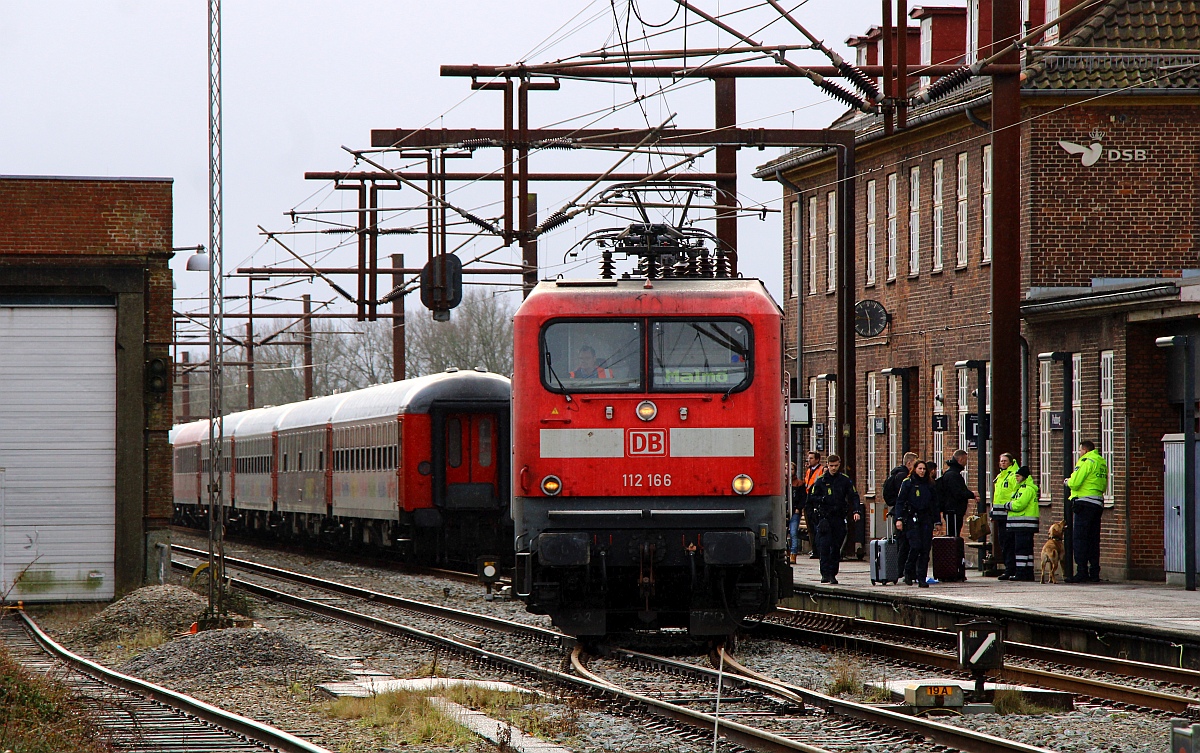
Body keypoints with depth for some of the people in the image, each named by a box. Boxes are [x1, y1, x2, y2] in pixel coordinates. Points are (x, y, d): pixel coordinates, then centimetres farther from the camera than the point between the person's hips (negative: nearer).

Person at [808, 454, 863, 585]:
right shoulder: (821, 481, 6)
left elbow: (854, 496, 4)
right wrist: (823, 499, -12)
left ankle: (833, 574, 11)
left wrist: (856, 511, -11)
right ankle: (825, 573, -14)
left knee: (836, 547, 4)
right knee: (824, 546, -13)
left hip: (839, 518, 1)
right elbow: (811, 498, 7)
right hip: (824, 518, -1)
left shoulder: (845, 480, 7)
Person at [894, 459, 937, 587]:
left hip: (926, 519, 4)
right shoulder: (907, 483, 1)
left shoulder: (929, 485, 14)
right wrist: (899, 519, -12)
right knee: (915, 547, -15)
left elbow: (934, 503, 19)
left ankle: (921, 578, 1)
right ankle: (908, 572, 7)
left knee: (925, 549, -3)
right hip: (912, 519, -4)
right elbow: (900, 501, -3)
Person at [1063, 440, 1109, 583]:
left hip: (1084, 504, -8)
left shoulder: (1086, 461, -9)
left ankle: (1082, 572, -11)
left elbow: (1075, 483, -15)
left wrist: (1067, 481, 5)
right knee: (1093, 540, 11)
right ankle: (1094, 573, 10)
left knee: (1079, 539, -6)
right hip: (1098, 504, 8)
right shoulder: (1102, 463, 16)